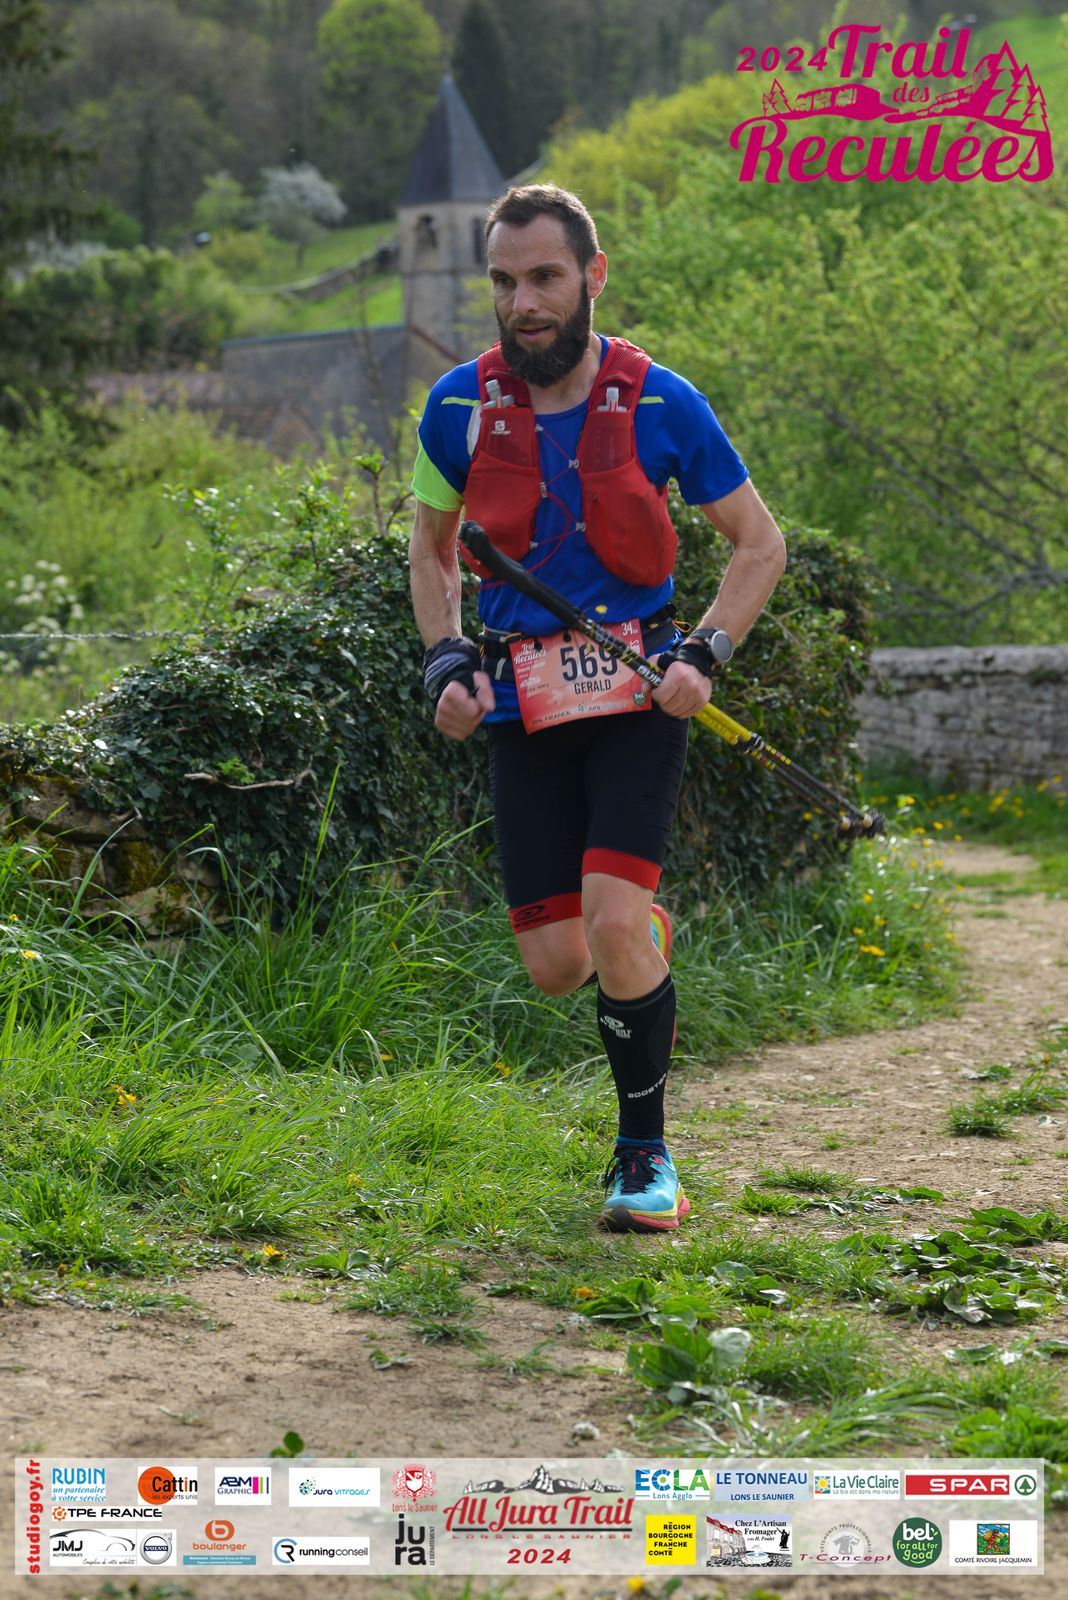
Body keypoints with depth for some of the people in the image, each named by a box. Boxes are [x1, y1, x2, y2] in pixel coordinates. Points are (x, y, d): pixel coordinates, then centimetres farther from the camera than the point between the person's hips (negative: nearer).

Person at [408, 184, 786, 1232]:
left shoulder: (661, 404, -6)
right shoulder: (460, 406, 0)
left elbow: (759, 543, 5)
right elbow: (431, 547, 16)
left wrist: (703, 655, -9)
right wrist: (446, 661, 1)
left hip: (638, 696, -2)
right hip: (522, 707, 2)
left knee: (615, 926, -20)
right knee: (557, 965, -2)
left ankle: (644, 1153, -1)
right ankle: (645, 934, 37)